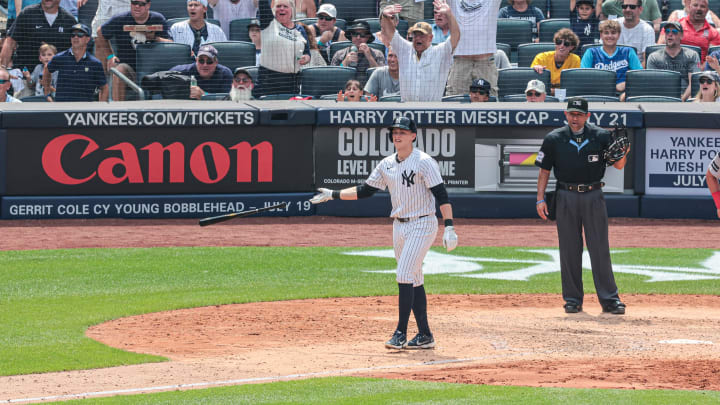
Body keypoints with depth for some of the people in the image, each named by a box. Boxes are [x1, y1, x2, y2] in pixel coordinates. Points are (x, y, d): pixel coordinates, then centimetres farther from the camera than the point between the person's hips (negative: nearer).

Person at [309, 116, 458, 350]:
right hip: (399, 227, 7)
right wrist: (333, 195, 13)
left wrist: (449, 227, -23)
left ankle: (401, 333, -13)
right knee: (413, 280, 9)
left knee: (405, 276, -15)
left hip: (422, 225, -7)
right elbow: (365, 190, 17)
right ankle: (424, 335, 13)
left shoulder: (424, 162, -12)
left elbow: (441, 195, -16)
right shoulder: (387, 165, 9)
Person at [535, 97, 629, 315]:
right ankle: (573, 299, 10)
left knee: (600, 248, -3)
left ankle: (609, 299, -1)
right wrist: (540, 199, -2)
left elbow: (618, 165, 2)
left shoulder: (601, 137, 1)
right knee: (569, 249, 3)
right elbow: (544, 170, 6)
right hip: (566, 197, 1)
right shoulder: (554, 139, 2)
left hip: (593, 196, -1)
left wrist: (623, 155, -21)